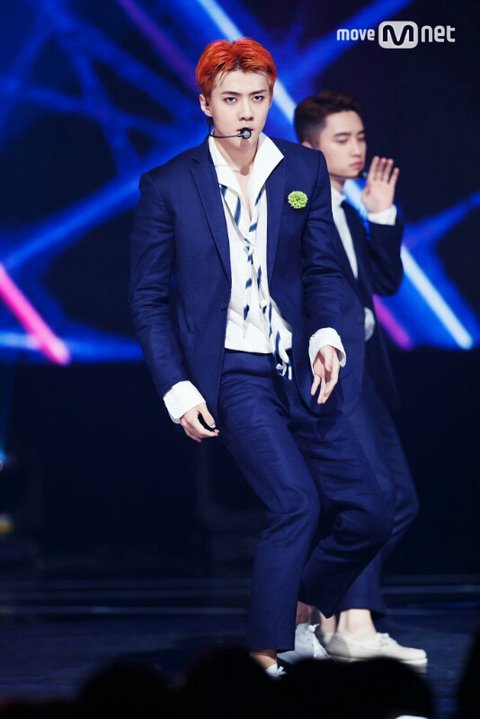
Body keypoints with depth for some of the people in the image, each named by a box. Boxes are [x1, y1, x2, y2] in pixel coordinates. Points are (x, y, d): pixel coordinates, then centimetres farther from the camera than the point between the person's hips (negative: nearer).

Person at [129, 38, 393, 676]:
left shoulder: (306, 171, 6)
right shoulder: (168, 186, -2)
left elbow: (322, 266, 11)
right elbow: (148, 298, 1)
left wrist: (326, 332, -9)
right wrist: (176, 388, -9)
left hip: (299, 372, 5)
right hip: (229, 370, -4)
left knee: (369, 517, 3)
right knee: (296, 500, -22)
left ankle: (304, 602, 29)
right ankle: (266, 658, -12)